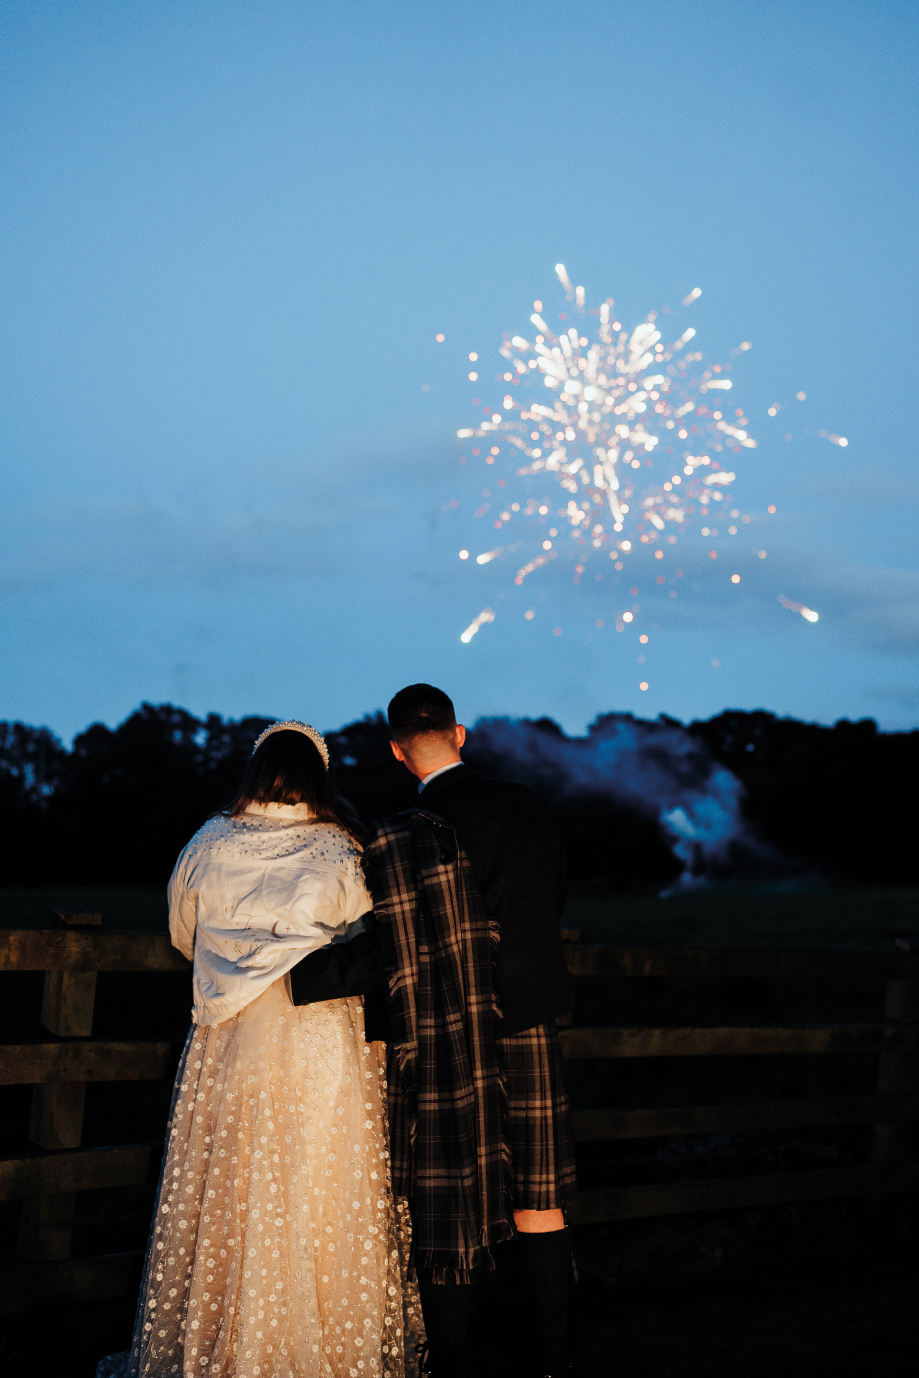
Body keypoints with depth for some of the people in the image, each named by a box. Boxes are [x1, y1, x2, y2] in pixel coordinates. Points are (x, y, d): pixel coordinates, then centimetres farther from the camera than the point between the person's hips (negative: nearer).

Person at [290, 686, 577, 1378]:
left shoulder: (406, 838, -16)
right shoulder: (529, 807, -1)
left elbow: (393, 957, -21)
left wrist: (286, 976, -17)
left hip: (444, 1048, -4)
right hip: (531, 1033, 4)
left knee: (446, 1216, 7)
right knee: (538, 1202, 14)